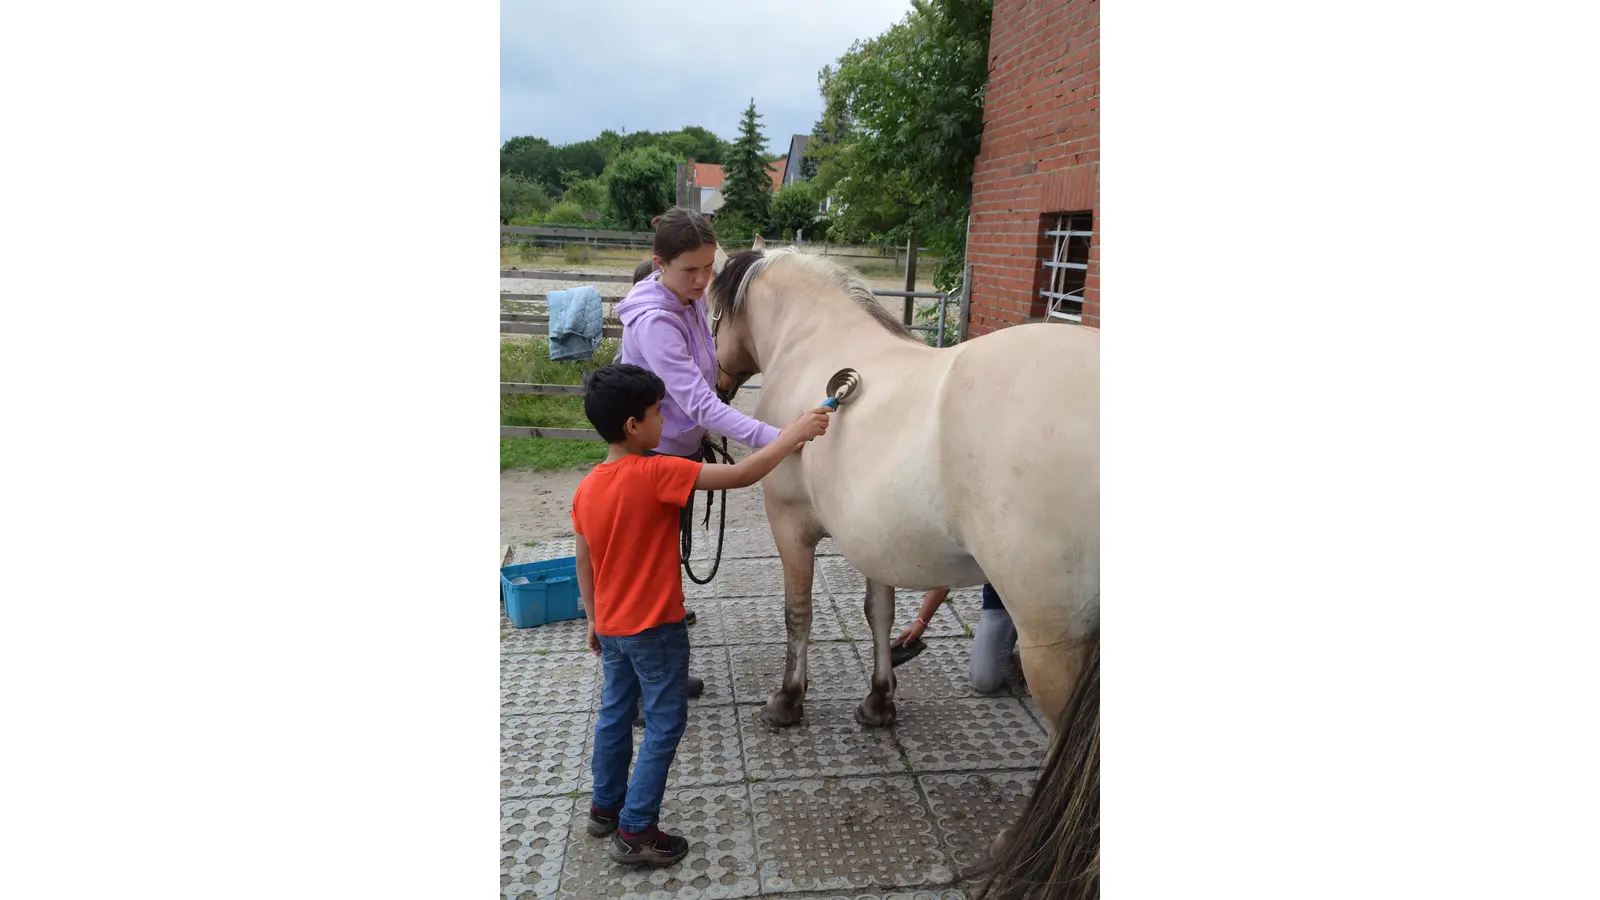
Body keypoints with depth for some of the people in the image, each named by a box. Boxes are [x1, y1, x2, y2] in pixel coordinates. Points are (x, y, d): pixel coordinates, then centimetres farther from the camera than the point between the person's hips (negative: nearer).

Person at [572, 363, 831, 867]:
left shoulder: (586, 488, -2)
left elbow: (583, 563, 7)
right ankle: (634, 832, 14)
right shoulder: (656, 474, -24)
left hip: (611, 627, 8)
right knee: (664, 724, 7)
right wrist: (794, 434, -17)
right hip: (655, 627, -7)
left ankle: (605, 808, 37)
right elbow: (741, 475, -26)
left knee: (615, 713, 22)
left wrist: (594, 619, 20)